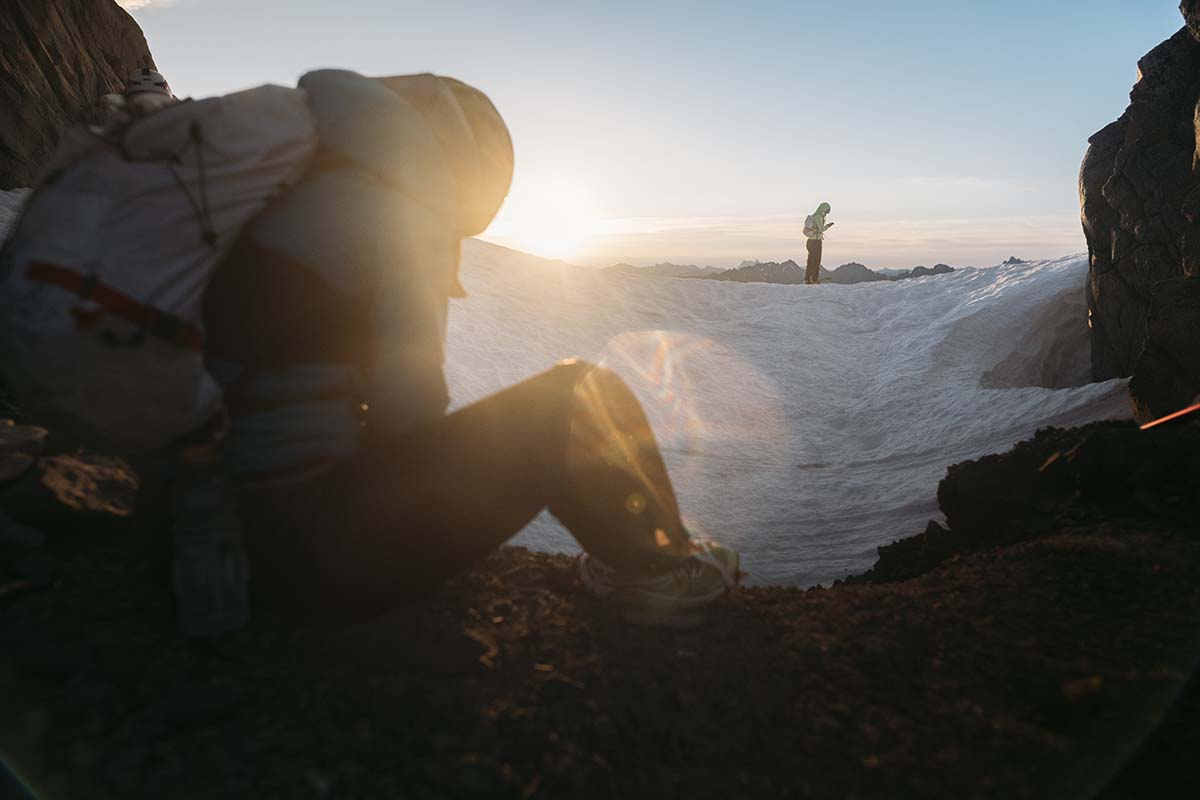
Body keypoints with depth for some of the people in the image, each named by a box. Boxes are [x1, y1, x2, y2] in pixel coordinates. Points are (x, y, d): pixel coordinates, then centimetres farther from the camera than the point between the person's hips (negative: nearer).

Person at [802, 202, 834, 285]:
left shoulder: (813, 216, 14)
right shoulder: (818, 217, -13)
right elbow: (822, 229, -18)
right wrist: (828, 226, -3)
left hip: (810, 240, 9)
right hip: (816, 241, -9)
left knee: (811, 261, 11)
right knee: (816, 261, -3)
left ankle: (807, 279, 11)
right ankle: (815, 279, -2)